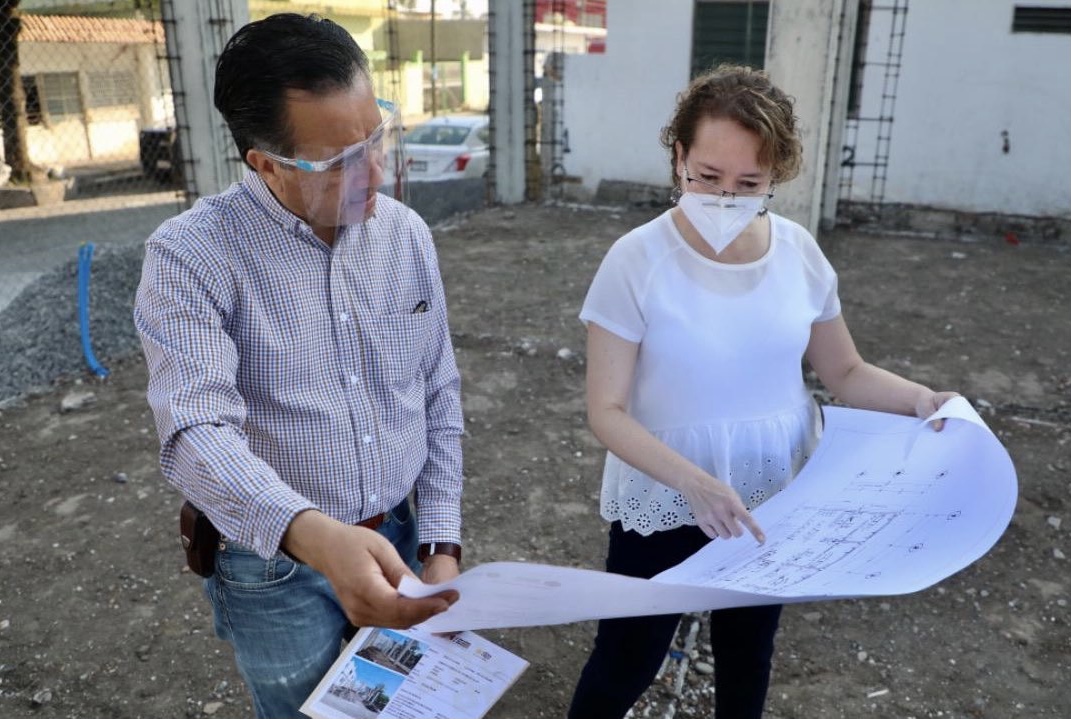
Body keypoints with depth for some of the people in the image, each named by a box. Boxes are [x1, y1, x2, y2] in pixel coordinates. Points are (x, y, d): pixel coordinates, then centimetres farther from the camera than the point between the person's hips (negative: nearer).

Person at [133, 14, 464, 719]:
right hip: (276, 570, -4)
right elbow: (198, 434, -29)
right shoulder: (191, 256, -18)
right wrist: (314, 535, -47)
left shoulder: (406, 233, -3)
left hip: (399, 541, 4)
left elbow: (439, 398, 2)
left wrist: (440, 544, -3)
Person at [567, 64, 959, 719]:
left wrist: (919, 399, -17)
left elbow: (846, 371, 2)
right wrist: (692, 481, -35)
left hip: (776, 498, 4)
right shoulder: (639, 261, -20)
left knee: (749, 653, 26)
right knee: (626, 663, 14)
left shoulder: (798, 251, -9)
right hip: (666, 504, -3)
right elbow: (607, 411, -20)